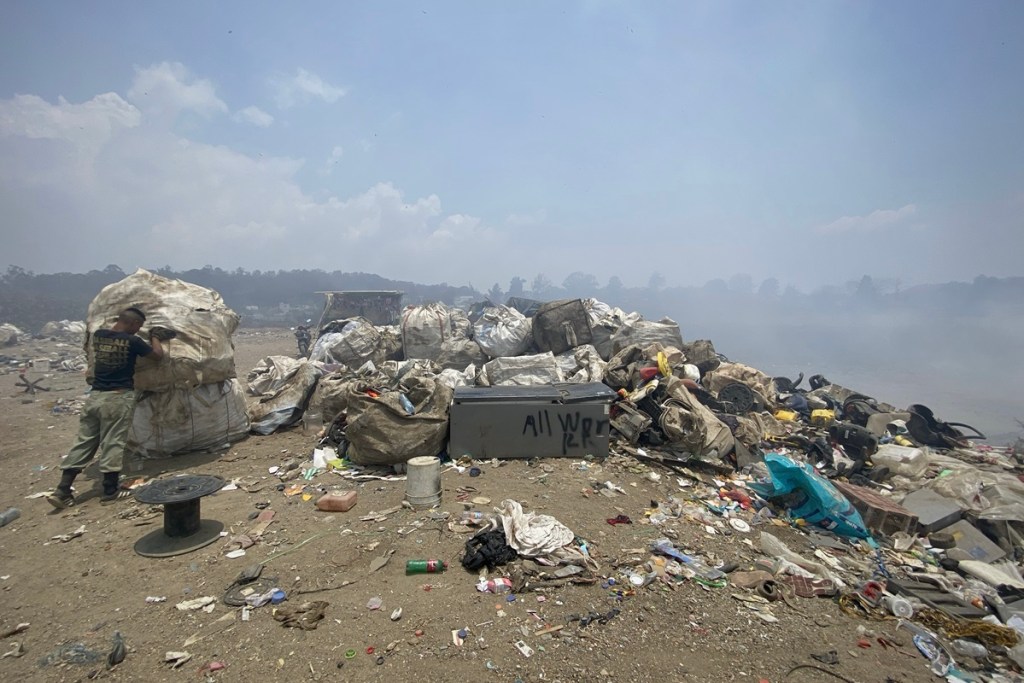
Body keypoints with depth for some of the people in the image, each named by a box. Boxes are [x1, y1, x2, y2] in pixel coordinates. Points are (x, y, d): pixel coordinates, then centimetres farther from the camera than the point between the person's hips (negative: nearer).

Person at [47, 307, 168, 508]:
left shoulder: (98, 335, 6)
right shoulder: (132, 341, -12)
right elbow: (158, 355, 0)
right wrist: (155, 336, 16)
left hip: (95, 396, 6)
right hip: (118, 398, -6)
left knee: (84, 442, 11)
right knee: (113, 444, 0)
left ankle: (62, 491, 11)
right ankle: (110, 491, 9)